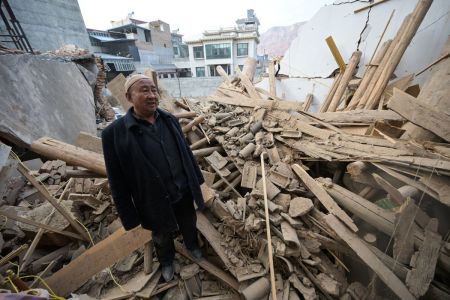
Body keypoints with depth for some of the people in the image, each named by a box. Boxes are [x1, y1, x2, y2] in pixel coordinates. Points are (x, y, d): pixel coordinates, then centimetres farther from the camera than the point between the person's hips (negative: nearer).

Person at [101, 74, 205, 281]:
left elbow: (186, 152, 4)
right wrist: (129, 217, -8)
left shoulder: (169, 119, -5)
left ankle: (192, 245, 63)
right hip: (156, 202, -3)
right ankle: (166, 261, 60)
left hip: (184, 192, 4)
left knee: (189, 225, 29)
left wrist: (196, 178, 10)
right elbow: (117, 181, -13)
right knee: (162, 237, 27)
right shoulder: (114, 133, -19)